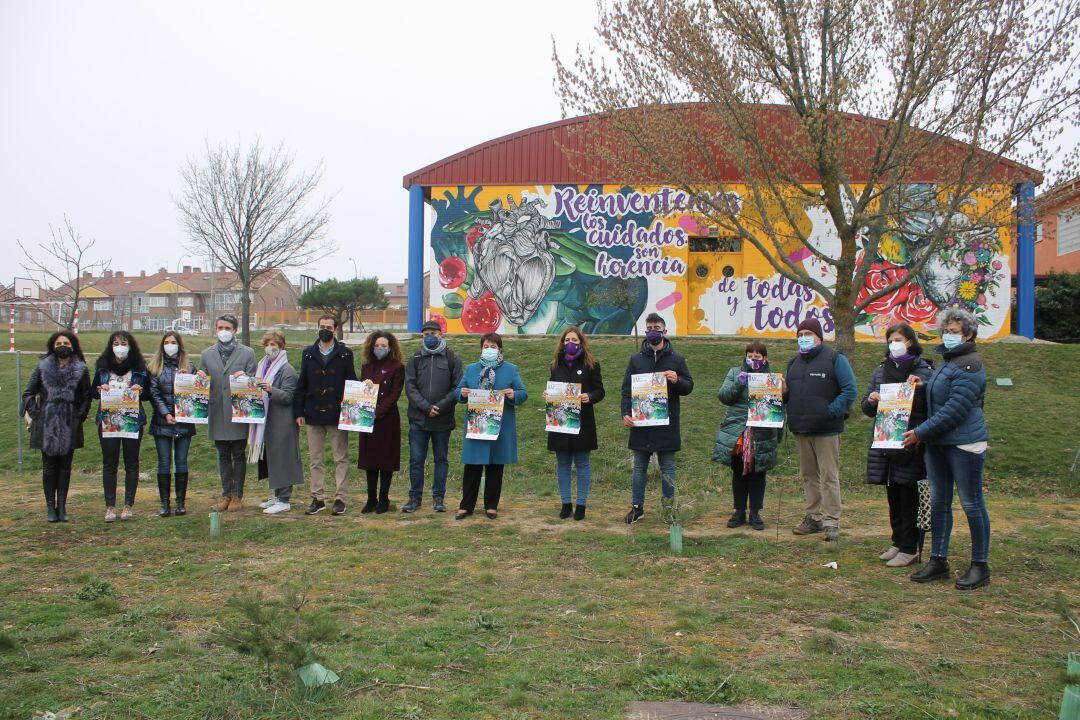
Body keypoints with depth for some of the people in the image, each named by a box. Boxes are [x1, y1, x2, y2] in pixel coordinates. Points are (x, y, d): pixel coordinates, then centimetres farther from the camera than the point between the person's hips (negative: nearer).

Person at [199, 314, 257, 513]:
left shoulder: (247, 353, 2)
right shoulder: (207, 354, 10)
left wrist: (244, 378, -21)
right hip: (217, 413, 3)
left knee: (238, 455, 4)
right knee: (223, 456, 11)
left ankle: (237, 495, 13)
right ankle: (226, 494, 20)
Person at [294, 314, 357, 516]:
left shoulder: (345, 354, 3)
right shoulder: (308, 354, 10)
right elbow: (301, 384, 9)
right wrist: (299, 412, 3)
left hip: (337, 414, -3)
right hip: (313, 414, 3)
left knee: (340, 458, 2)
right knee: (315, 459, 7)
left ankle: (340, 498, 8)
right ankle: (317, 498, 15)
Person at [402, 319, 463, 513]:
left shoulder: (452, 358, 3)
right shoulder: (415, 358, 7)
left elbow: (457, 388, -2)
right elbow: (410, 386, 0)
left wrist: (441, 406, -13)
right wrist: (426, 407, -12)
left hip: (443, 419, -1)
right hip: (418, 419, 1)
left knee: (441, 459, 8)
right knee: (416, 459, 2)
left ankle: (438, 497, 17)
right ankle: (415, 498, 12)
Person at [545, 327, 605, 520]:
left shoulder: (591, 364, -1)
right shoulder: (556, 364, 9)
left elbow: (600, 391, 0)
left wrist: (589, 397, -20)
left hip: (583, 422, -3)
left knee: (582, 464, 3)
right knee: (563, 464, 7)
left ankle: (581, 504, 11)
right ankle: (566, 503, 16)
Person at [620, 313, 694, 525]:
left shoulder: (677, 359, 4)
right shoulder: (636, 359, 7)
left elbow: (689, 387, 5)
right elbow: (626, 388, 7)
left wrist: (677, 381, -17)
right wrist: (626, 413, -6)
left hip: (667, 424, -1)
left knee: (667, 467, 5)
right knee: (639, 466, 8)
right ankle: (637, 507, 16)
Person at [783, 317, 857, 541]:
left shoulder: (834, 359, -3)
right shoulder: (794, 362, 17)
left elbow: (850, 390, -9)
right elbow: (789, 394, 23)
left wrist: (832, 411, -16)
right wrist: (783, 391, 0)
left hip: (827, 430, -7)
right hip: (800, 430, 7)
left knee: (829, 476, -5)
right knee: (808, 475, 12)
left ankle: (831, 522, -3)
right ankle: (814, 517, 21)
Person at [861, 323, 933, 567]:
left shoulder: (924, 370, -3)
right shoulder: (881, 370, 12)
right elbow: (867, 409, 15)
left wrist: (922, 387, -23)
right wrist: (871, 401, -7)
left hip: (910, 444, -5)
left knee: (909, 497, 0)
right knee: (893, 496, 13)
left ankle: (909, 548, 7)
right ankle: (898, 542, 24)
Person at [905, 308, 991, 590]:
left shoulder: (970, 365, -14)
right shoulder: (947, 363, 16)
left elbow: (955, 409, -20)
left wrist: (921, 432, -17)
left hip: (965, 444, -9)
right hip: (937, 443, 9)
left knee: (972, 503, 0)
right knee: (938, 502, 11)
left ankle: (980, 566, 9)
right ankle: (938, 560, 19)